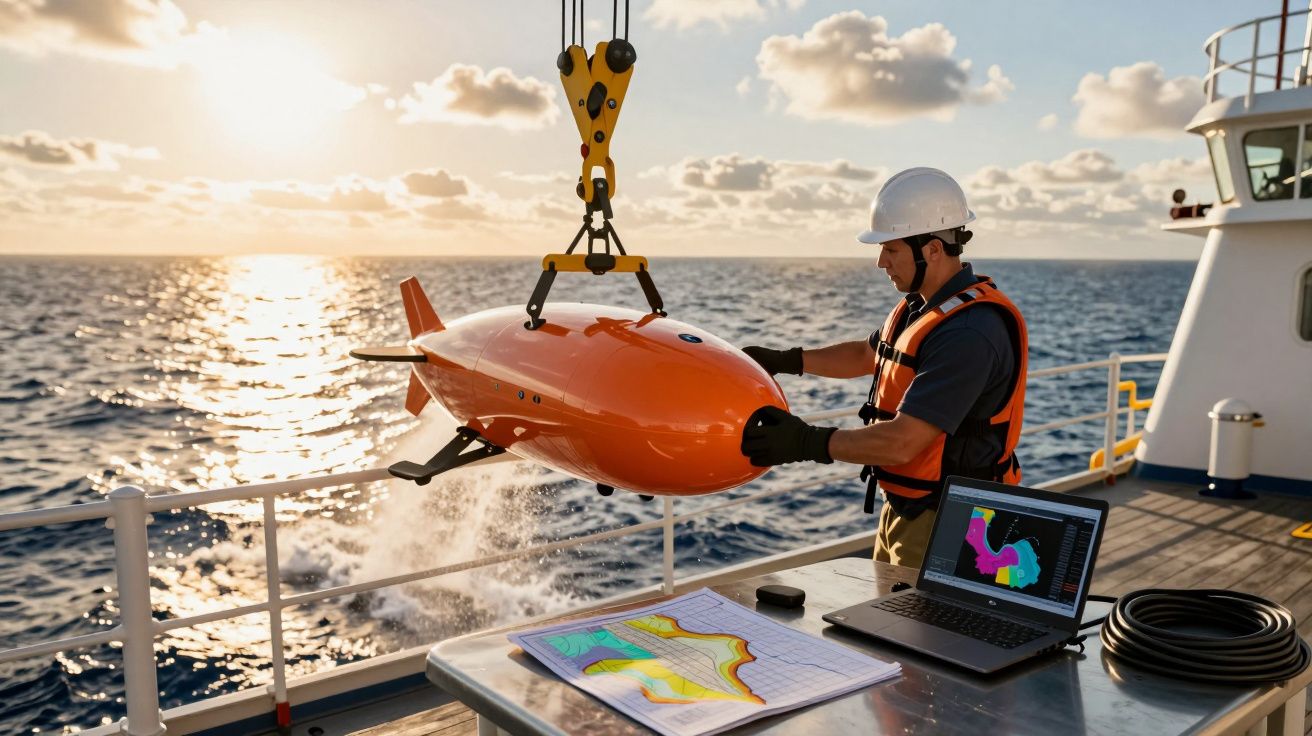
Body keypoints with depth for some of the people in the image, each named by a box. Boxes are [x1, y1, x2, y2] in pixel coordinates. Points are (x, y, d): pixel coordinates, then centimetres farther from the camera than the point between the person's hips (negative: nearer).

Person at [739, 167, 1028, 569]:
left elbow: (902, 442, -30)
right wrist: (785, 361, 15)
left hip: (943, 531, -10)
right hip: (901, 509, 10)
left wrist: (807, 443, -25)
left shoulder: (969, 333, -26)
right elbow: (868, 355, 24)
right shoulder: (920, 307, 6)